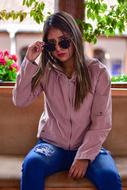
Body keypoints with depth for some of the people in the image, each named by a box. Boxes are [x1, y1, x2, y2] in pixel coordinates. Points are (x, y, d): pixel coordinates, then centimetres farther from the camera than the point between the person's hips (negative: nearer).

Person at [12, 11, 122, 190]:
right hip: (52, 144, 2)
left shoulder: (98, 72, -5)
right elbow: (20, 101, -10)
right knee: (31, 165, -30)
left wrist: (84, 156, -17)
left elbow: (102, 123, -7)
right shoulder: (46, 71, 2)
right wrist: (29, 62, -14)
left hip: (88, 145, -1)